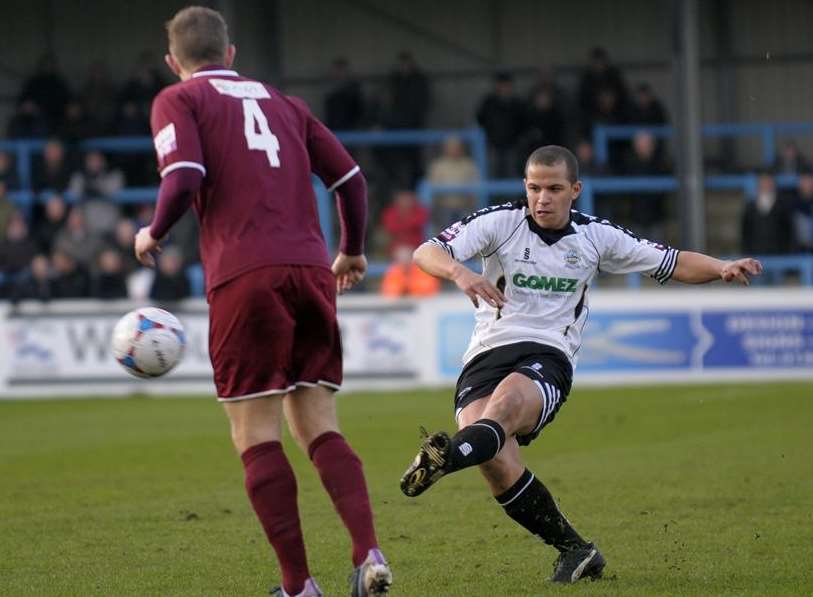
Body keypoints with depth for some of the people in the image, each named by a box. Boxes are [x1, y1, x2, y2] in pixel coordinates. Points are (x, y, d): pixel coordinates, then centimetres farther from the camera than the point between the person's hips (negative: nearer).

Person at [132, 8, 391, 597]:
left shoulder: (178, 101, 8)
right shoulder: (281, 102, 23)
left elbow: (184, 178, -9)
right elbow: (350, 177, 18)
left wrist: (152, 236, 9)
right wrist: (352, 252, 33)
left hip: (245, 277, -5)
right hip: (309, 270, 5)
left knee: (257, 437, 1)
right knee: (319, 427, 9)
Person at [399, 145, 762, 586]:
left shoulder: (596, 236, 10)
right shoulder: (499, 222, 3)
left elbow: (674, 264, 19)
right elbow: (427, 253, -9)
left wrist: (724, 268, 1)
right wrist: (459, 272, -31)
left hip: (548, 356, 0)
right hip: (487, 353, 0)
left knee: (506, 399, -37)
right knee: (496, 461, -25)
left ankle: (447, 457, -67)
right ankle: (573, 549, -11)